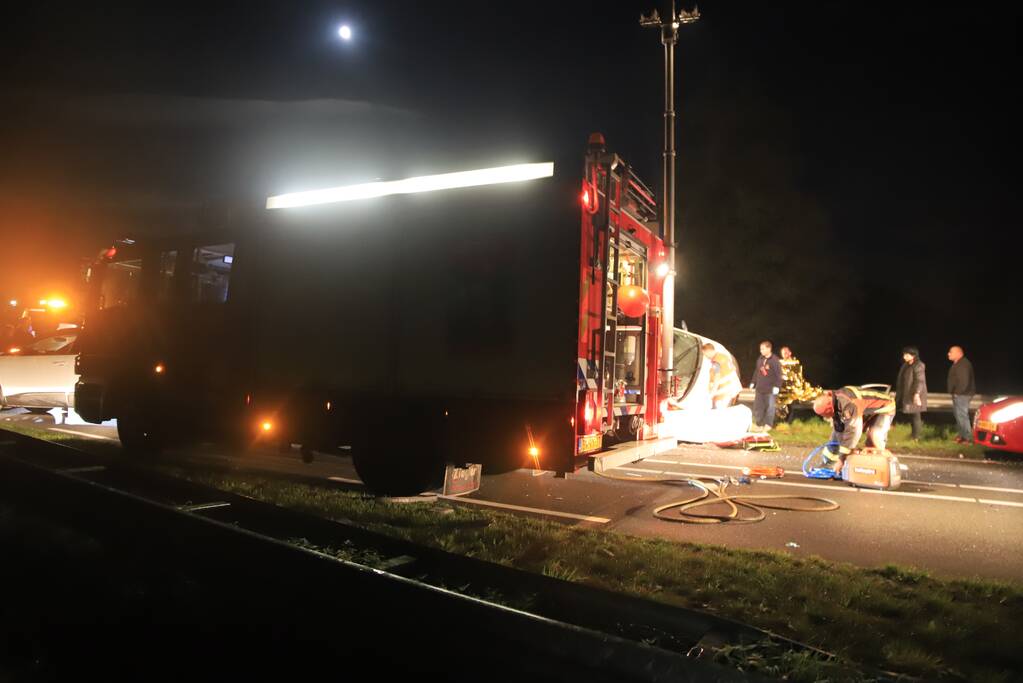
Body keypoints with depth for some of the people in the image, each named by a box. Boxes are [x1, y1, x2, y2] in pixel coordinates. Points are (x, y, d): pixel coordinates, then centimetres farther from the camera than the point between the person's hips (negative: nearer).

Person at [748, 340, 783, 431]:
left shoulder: (774, 360, -11)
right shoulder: (760, 359, 9)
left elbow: (778, 374, -12)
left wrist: (777, 386, -15)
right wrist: (753, 382, 17)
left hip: (770, 389, -7)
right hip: (760, 388, 7)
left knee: (769, 407, 2)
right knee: (757, 406, 8)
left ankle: (768, 425, 12)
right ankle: (758, 424, 17)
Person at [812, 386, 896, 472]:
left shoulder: (849, 404, -43)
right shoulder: (835, 402, -15)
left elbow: (852, 431, -42)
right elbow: (837, 429, -7)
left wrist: (841, 458, -37)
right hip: (867, 411, 8)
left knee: (874, 436, -31)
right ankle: (828, 463, 14)